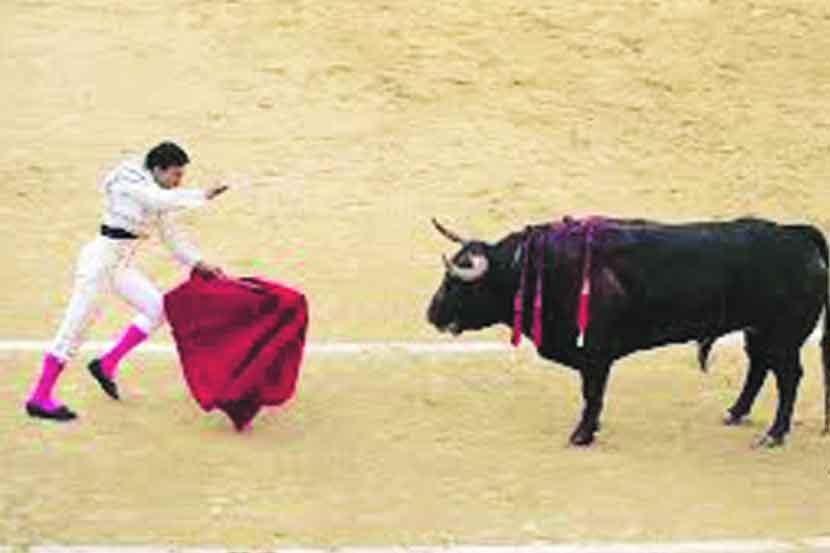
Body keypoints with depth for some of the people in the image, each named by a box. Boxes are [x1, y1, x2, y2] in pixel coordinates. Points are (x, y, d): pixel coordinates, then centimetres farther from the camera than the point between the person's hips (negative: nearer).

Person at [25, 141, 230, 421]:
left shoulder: (156, 194, 12)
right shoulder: (129, 181, -13)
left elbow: (172, 236, 16)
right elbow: (164, 200, -31)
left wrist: (199, 263, 7)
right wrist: (202, 195, -28)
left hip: (122, 264, 9)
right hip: (101, 258, -9)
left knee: (158, 308, 6)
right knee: (76, 327, -7)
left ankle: (106, 365, 16)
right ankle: (39, 399, -2)